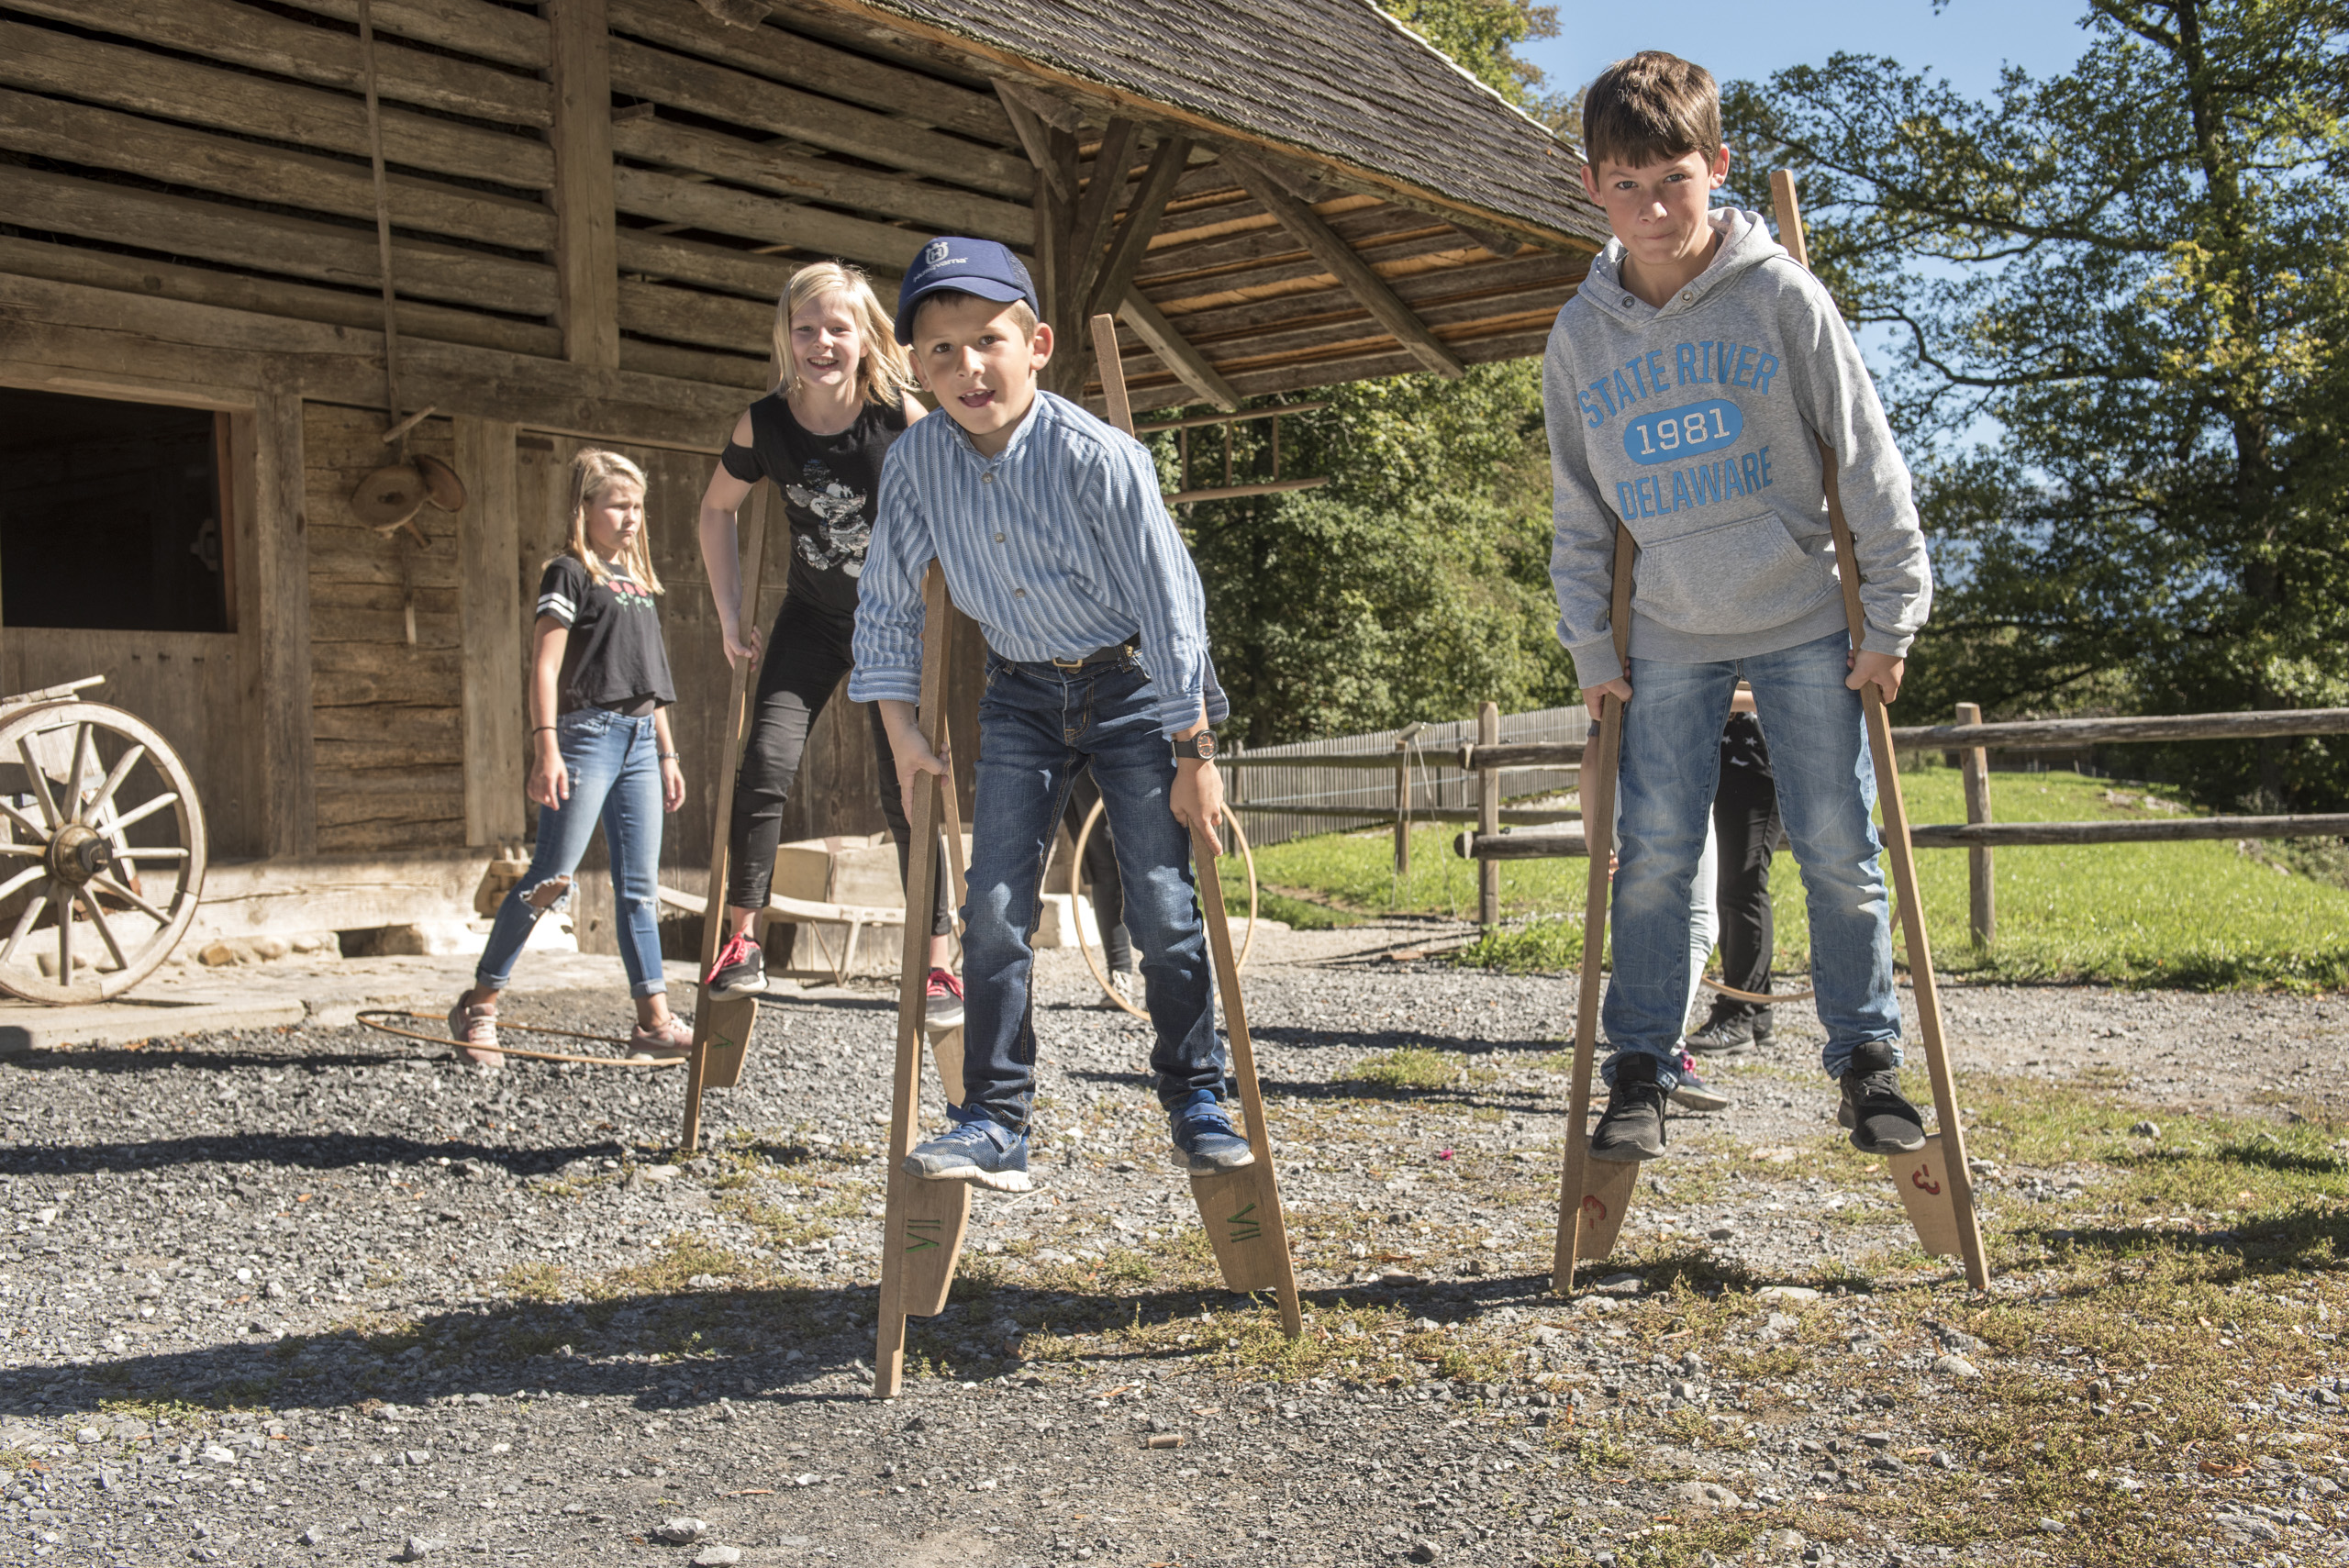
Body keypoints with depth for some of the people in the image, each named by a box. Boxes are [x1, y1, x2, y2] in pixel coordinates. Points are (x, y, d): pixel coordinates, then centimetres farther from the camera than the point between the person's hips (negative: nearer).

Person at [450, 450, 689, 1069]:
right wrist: (546, 748, -20)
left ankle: (655, 1021, 6)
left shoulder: (639, 578, 19)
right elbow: (544, 668, -10)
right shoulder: (569, 573, -3)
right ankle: (479, 1006, 4)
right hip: (587, 733, -7)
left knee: (640, 886, 5)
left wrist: (667, 753, 20)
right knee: (550, 878, -7)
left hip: (638, 740, 7)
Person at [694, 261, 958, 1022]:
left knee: (907, 793, -3)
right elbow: (717, 509, 6)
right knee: (766, 764, -15)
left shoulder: (901, 416, -19)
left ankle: (937, 963, 6)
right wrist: (730, 616, 3)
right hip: (812, 619, 2)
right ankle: (741, 940, -2)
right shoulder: (766, 423, -11)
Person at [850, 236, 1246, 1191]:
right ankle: (995, 1124, 4)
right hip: (1021, 693, 4)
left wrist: (1193, 753, -16)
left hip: (1132, 686, -3)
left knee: (1164, 906, -3)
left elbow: (1169, 600, -19)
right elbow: (889, 600, 1)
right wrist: (901, 729, 1)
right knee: (995, 912, -3)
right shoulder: (916, 461, -12)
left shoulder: (1100, 457, -24)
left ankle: (1195, 1105, 13)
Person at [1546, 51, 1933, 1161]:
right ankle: (1640, 1071, 11)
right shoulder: (1581, 335, 1)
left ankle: (1867, 1058, 15)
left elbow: (1863, 455, -4)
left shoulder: (1782, 297, -7)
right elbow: (1578, 508, 9)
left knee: (1836, 846, 1)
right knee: (1654, 856, 0)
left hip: (1805, 625, -2)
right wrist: (1589, 644, 4)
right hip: (1669, 640, 2)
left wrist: (1892, 617, -6)